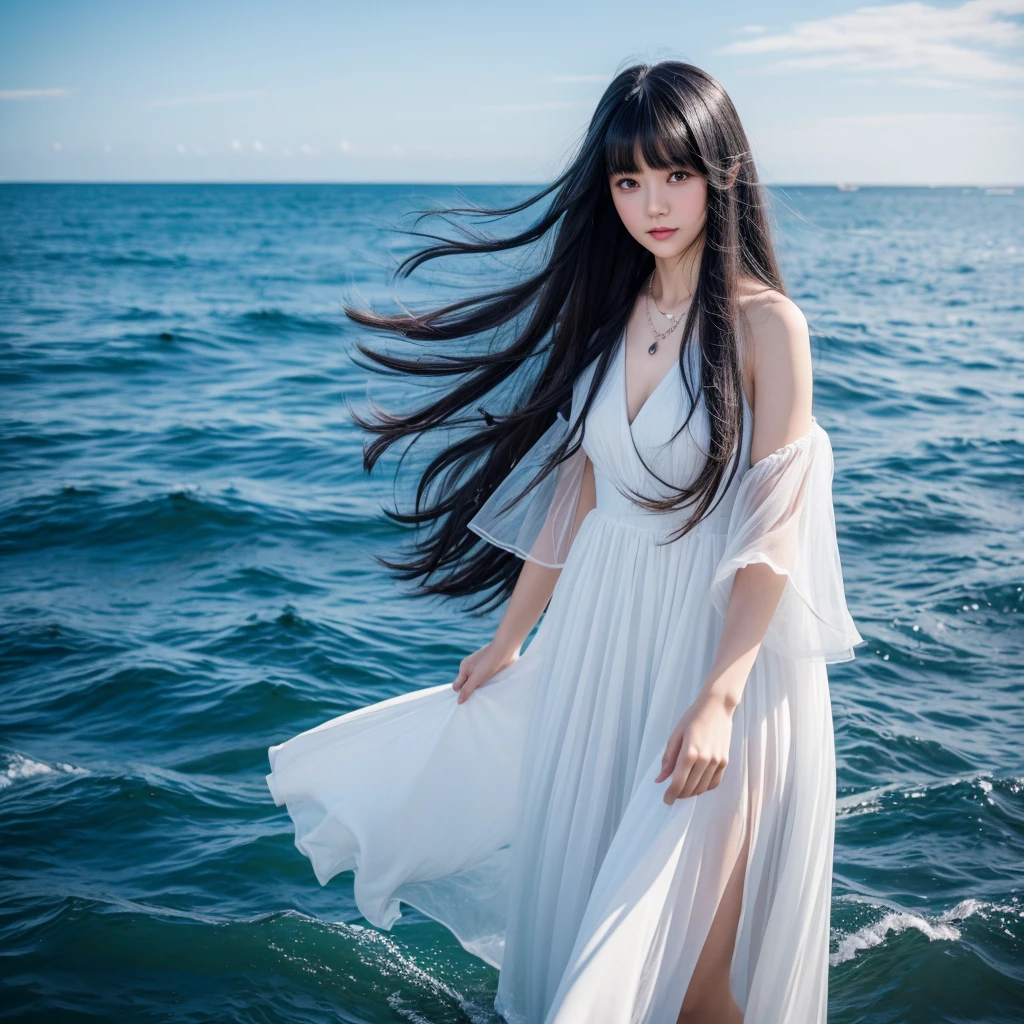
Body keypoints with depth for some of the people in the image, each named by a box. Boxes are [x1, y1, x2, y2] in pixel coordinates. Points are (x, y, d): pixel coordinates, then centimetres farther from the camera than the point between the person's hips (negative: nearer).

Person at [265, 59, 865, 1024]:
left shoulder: (766, 324, -13)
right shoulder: (608, 311, 4)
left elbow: (773, 532, -17)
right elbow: (575, 485, 10)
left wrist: (717, 698, -26)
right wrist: (509, 638, 15)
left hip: (716, 632, -6)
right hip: (596, 626, 6)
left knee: (690, 945, 2)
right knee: (575, 880, 19)